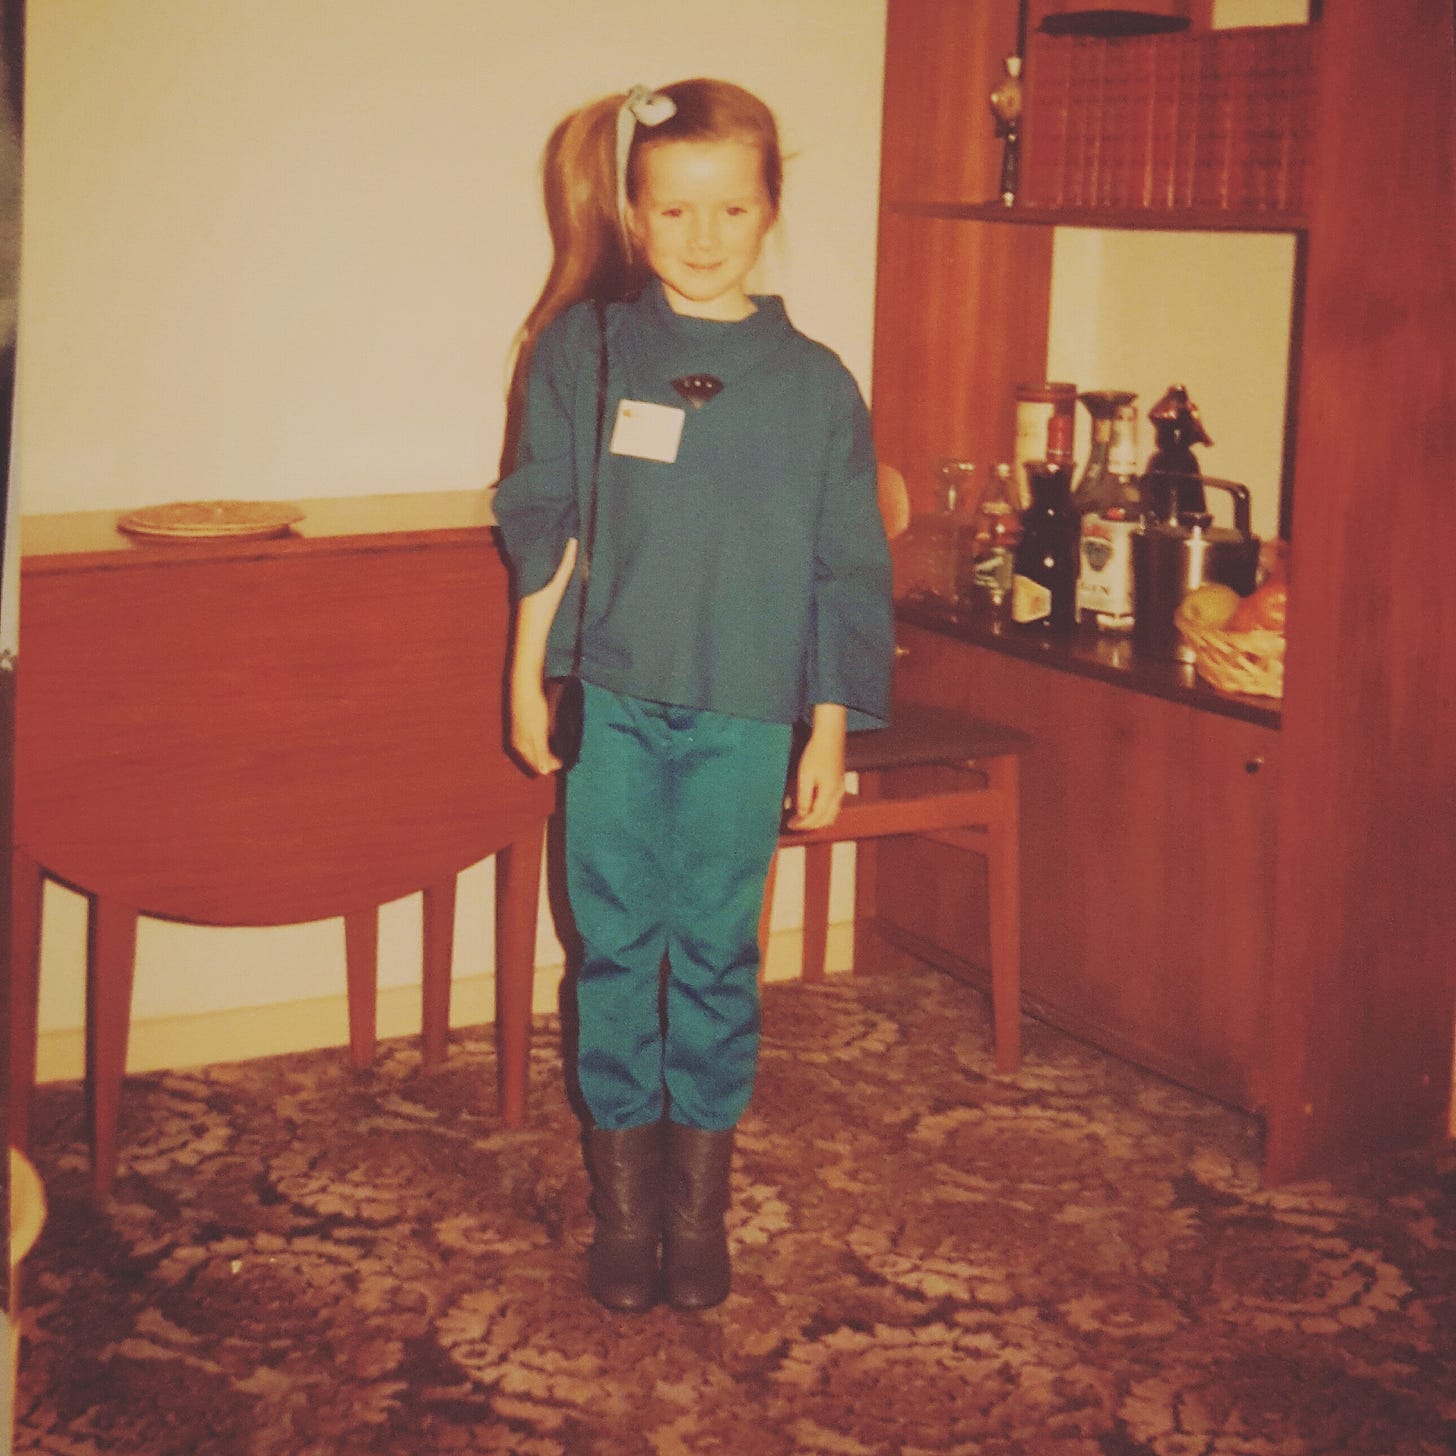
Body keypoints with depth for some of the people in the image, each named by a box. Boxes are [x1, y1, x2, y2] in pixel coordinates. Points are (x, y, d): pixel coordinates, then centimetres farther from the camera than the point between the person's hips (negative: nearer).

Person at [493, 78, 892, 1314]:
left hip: (743, 717, 0)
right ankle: (623, 1197, 20)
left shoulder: (813, 383, 0)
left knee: (718, 953, 7)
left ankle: (700, 1200, 22)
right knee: (615, 946, 7)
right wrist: (528, 677, 5)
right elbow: (544, 523, 6)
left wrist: (831, 731, 2)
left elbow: (846, 574, 3)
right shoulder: (584, 349, 1)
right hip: (613, 702, 1)